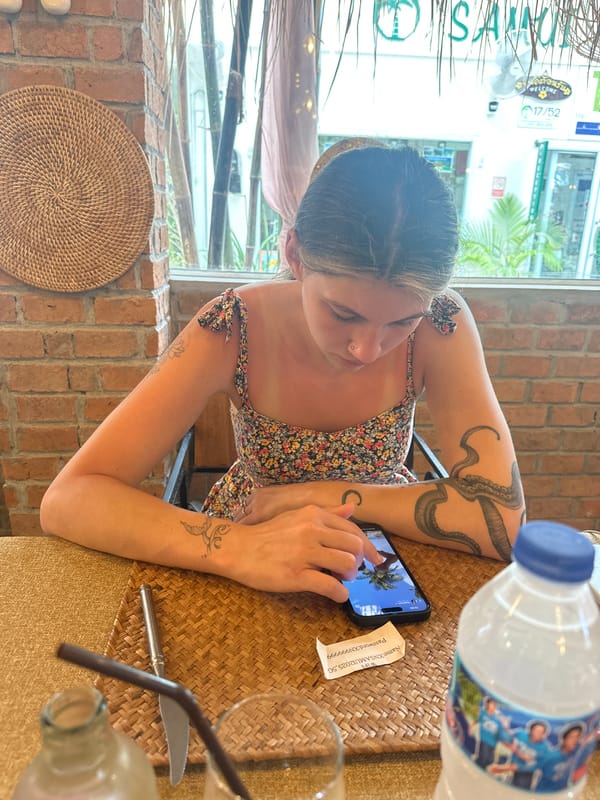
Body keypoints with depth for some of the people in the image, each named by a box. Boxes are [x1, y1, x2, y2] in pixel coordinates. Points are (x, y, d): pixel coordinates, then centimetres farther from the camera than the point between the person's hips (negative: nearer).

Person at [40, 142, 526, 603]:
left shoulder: (439, 325, -19)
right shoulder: (234, 329, -21)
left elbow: (502, 519, -24)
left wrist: (312, 493, -23)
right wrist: (237, 547, -38)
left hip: (380, 563, 1)